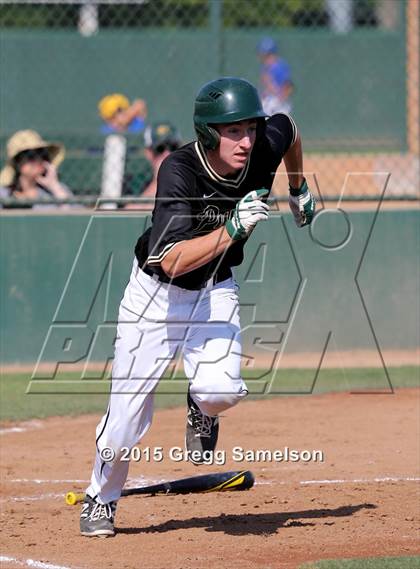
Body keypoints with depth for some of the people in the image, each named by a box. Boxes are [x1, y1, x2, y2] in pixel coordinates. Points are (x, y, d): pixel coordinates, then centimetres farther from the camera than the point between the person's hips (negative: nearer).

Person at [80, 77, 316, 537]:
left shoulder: (264, 150, -18)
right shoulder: (179, 171, -30)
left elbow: (288, 127, 10)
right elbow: (171, 260, -39)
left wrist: (298, 191, 20)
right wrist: (231, 231, -48)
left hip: (215, 292, 3)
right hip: (155, 293, -3)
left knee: (221, 388, -23)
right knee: (129, 405, 1)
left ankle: (201, 410, 17)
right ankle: (101, 498, 29)